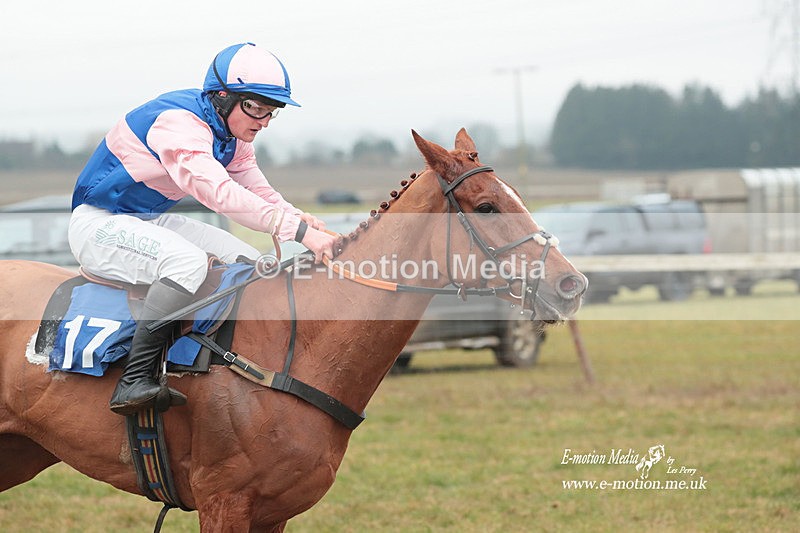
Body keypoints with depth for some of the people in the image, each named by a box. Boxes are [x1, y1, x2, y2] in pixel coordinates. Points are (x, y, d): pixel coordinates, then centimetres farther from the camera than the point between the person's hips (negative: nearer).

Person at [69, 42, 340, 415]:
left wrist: (301, 218, -19)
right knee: (188, 261, -35)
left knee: (251, 265, 4)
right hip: (99, 225, -10)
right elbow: (219, 192, -41)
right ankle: (134, 381, -35)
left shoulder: (232, 135, 3)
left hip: (150, 222, 10)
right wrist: (298, 231, -47)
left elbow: (260, 193, 3)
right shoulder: (178, 123, -28)